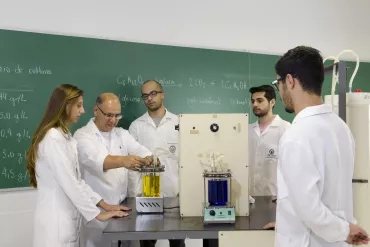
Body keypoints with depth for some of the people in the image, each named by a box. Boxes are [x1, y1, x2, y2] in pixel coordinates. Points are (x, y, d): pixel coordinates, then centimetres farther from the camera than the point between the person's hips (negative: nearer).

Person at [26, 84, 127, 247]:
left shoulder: (65, 136, 13)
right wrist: (98, 214, -15)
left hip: (66, 219, 9)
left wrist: (104, 204, 7)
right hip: (56, 221, -9)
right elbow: (69, 183, -21)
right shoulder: (53, 138, -17)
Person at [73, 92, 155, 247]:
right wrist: (122, 160, -45)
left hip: (122, 206, 5)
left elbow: (140, 150, -3)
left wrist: (150, 159, -28)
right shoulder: (82, 135, -7)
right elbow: (94, 159, -26)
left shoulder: (122, 134, 12)